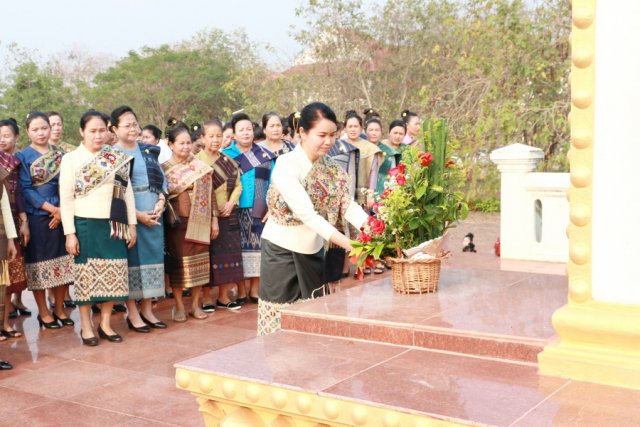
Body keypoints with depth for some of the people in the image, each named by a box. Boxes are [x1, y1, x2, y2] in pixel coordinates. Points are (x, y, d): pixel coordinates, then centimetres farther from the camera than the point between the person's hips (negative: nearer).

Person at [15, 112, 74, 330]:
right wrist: (52, 209, -15)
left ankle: (59, 309, 20)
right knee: (38, 262, 2)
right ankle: (43, 312, 14)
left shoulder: (61, 154, 8)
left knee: (63, 262, 5)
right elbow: (25, 189, -7)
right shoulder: (23, 157, -1)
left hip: (61, 214, 3)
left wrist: (63, 211, -9)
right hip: (36, 216, -3)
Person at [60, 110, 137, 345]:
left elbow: (127, 191, 9)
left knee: (113, 274, 5)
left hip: (114, 225, 3)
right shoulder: (71, 159, -1)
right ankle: (86, 326, 15)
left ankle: (106, 323, 18)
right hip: (85, 225, -3)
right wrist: (69, 233, -8)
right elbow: (66, 199, -3)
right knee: (86, 273, 3)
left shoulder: (118, 158, 7)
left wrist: (132, 224, 5)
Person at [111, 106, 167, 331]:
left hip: (153, 215, 5)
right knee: (132, 259, -2)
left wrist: (161, 201, -3)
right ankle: (132, 313, 8)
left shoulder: (149, 151, 14)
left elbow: (162, 178, 15)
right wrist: (136, 214, -15)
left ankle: (147, 310, 18)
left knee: (152, 257, 7)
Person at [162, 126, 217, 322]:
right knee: (178, 263, 1)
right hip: (177, 222, -2)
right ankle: (179, 307, 13)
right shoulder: (164, 168, 2)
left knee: (199, 262, 4)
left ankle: (196, 304, 16)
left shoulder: (200, 167, 6)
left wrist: (214, 218, 4)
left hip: (199, 221, 2)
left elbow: (208, 193, 6)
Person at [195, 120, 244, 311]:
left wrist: (231, 203, -7)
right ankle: (206, 297, 9)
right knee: (208, 255, -2)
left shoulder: (229, 161, 11)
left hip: (228, 214, 5)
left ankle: (223, 296, 17)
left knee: (228, 254, 6)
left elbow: (238, 185, 11)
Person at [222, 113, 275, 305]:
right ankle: (241, 292, 9)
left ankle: (255, 290, 13)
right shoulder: (226, 155, 4)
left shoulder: (265, 155, 9)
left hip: (260, 211, 2)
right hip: (237, 211, -2)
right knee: (239, 250, -1)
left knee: (258, 249, 3)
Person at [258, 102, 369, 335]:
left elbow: (348, 205, -6)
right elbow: (307, 214, -28)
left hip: (313, 251, 6)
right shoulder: (286, 166, -20)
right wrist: (351, 245, -35)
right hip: (282, 250, -6)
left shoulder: (330, 167, 1)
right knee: (281, 319, 3)